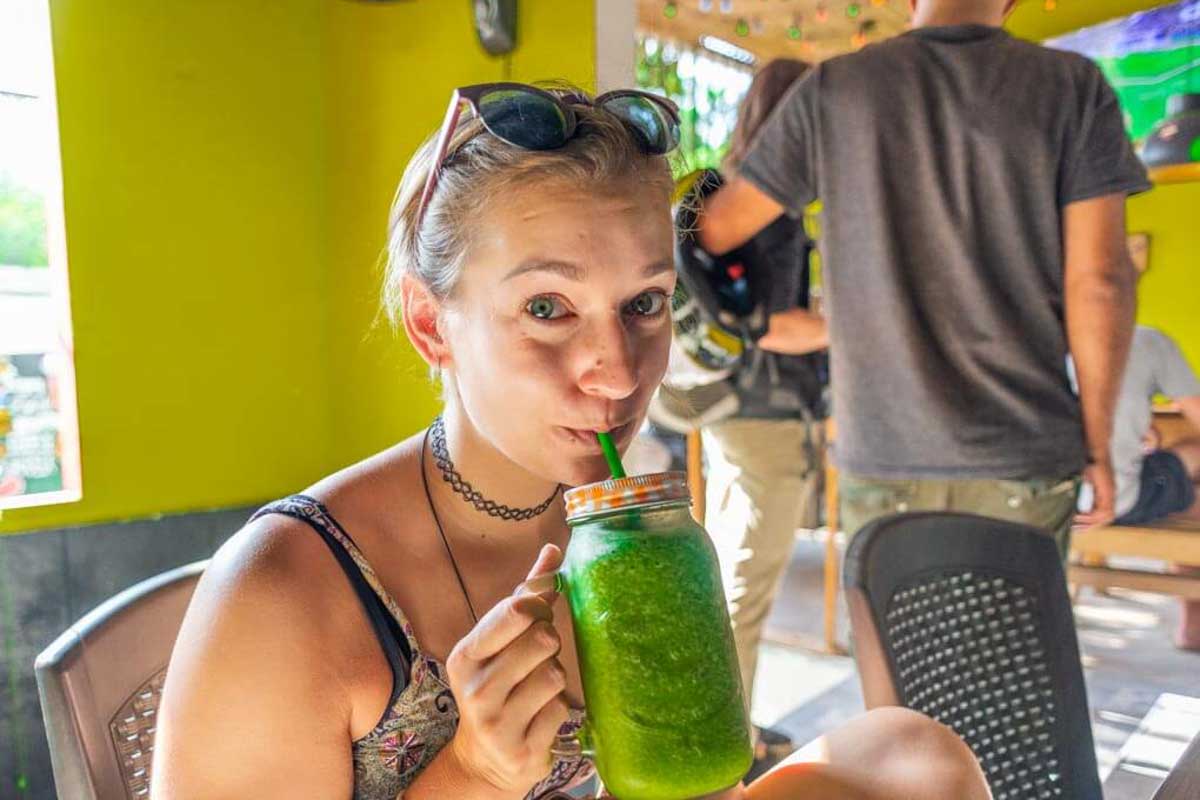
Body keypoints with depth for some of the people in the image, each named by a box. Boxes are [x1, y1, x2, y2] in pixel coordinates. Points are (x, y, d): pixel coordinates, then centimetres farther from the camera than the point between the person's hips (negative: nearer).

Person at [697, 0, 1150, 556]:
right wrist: (1098, 443, 3)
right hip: (1022, 453, 0)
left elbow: (718, 227, 7)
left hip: (884, 449, 0)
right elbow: (1101, 278, -7)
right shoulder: (1075, 85, -1)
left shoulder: (832, 88, 0)